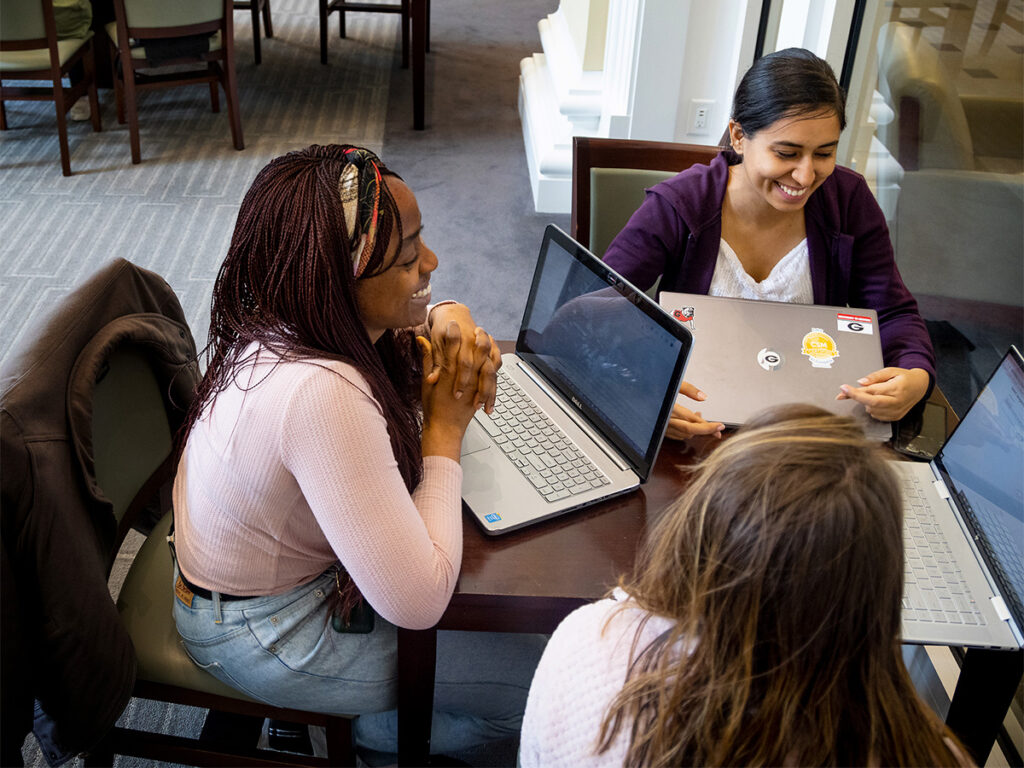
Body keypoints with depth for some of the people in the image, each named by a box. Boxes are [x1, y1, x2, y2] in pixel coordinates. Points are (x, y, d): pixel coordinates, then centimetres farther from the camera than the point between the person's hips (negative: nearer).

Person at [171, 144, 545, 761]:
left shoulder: (292, 319, -11)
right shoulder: (322, 394, -39)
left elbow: (437, 311, 12)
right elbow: (416, 603, -35)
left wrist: (452, 323, -14)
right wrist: (445, 427, -26)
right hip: (262, 633, -8)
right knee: (542, 673, -2)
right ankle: (383, 734, 23)